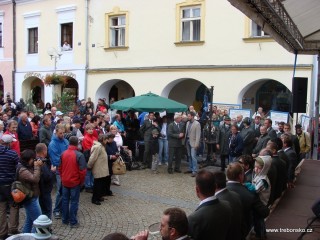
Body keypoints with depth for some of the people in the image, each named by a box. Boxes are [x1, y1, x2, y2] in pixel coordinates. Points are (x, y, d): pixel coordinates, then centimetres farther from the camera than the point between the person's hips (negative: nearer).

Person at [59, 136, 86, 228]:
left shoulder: (63, 154, -1)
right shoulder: (79, 155, -18)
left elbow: (60, 168, 7)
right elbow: (82, 170, -17)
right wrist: (82, 181, -2)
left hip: (65, 182, 5)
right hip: (75, 182, -5)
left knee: (65, 200, 16)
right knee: (74, 202, 4)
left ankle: (65, 220, 26)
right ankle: (73, 222, 9)